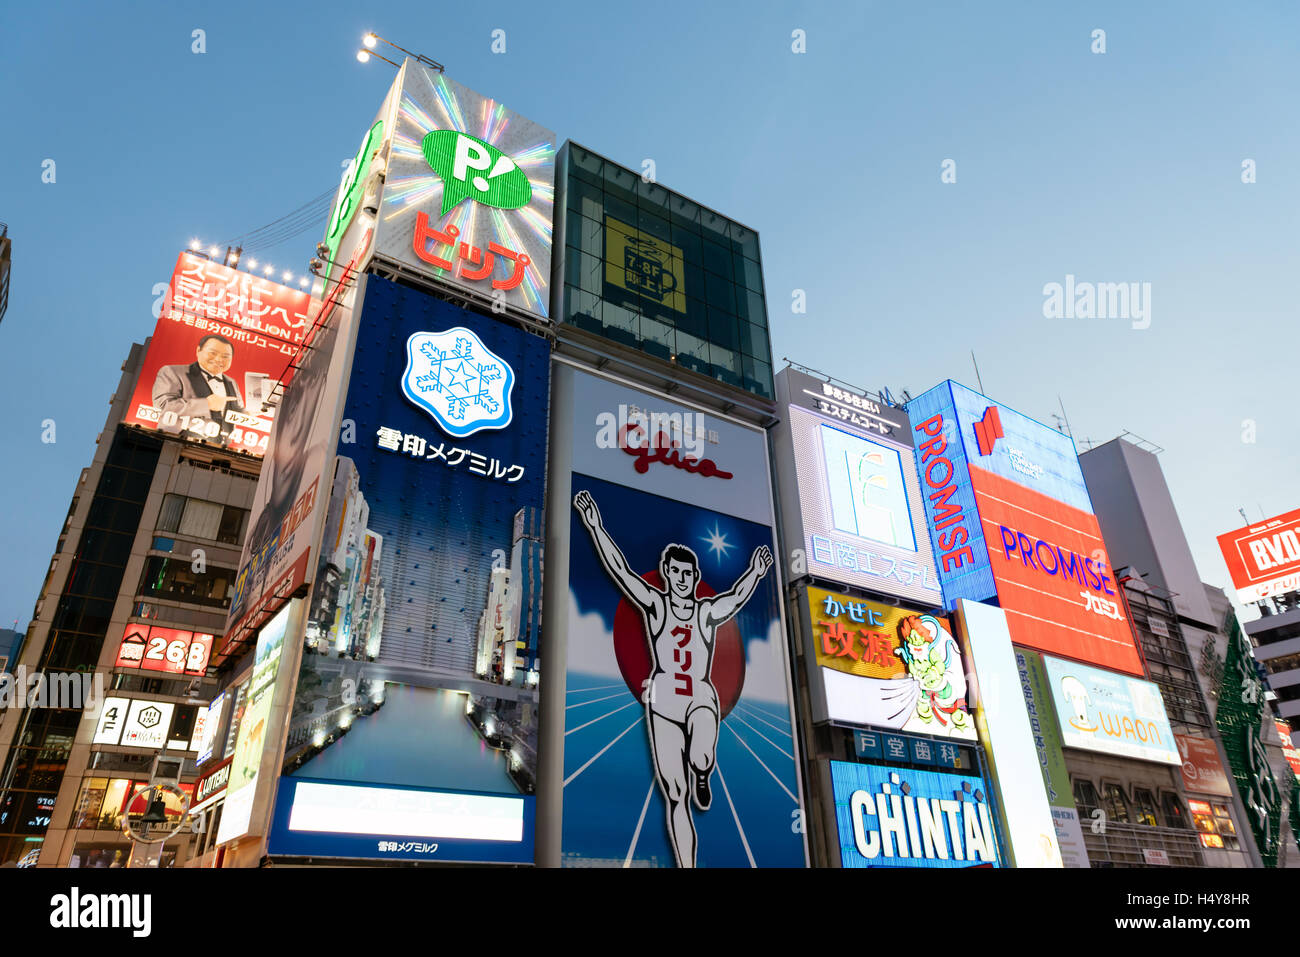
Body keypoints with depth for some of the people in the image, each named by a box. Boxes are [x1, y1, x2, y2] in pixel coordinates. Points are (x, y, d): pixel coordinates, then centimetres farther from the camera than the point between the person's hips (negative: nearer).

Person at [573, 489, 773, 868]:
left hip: (702, 699, 0)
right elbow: (619, 569, -6)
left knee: (701, 759, -31)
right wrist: (595, 526, -13)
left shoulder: (708, 612, 7)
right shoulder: (655, 604, 2)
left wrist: (756, 572, -20)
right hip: (663, 703, 0)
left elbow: (738, 597, -6)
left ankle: (702, 778, 7)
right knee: (675, 796, 1)